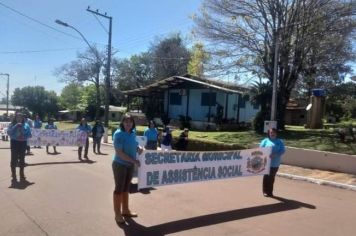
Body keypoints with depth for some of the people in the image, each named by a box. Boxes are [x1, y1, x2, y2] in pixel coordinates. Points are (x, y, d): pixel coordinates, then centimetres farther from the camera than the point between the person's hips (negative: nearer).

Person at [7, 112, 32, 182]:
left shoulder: (26, 125, 6)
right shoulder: (12, 125, 2)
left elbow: (29, 134, 4)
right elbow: (9, 132, -13)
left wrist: (24, 137, -15)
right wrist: (16, 126, -18)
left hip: (23, 143, 2)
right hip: (14, 142, -2)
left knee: (22, 158, 10)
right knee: (14, 159, -2)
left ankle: (22, 175, 21)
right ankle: (14, 176, 6)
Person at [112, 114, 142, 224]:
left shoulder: (133, 133, 1)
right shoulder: (118, 134, -20)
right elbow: (119, 153, -24)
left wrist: (139, 148, -8)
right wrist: (134, 161, -23)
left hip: (130, 165, 7)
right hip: (120, 164, -7)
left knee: (126, 187, 18)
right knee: (119, 188, 5)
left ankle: (125, 210, 33)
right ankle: (118, 214, 19)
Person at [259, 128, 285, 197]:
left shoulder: (280, 142, 9)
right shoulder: (265, 141, 4)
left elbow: (283, 150, -3)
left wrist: (275, 154, -20)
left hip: (275, 163, 2)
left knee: (272, 177, 10)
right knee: (266, 177, 1)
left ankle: (270, 191, 20)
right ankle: (265, 191, 11)